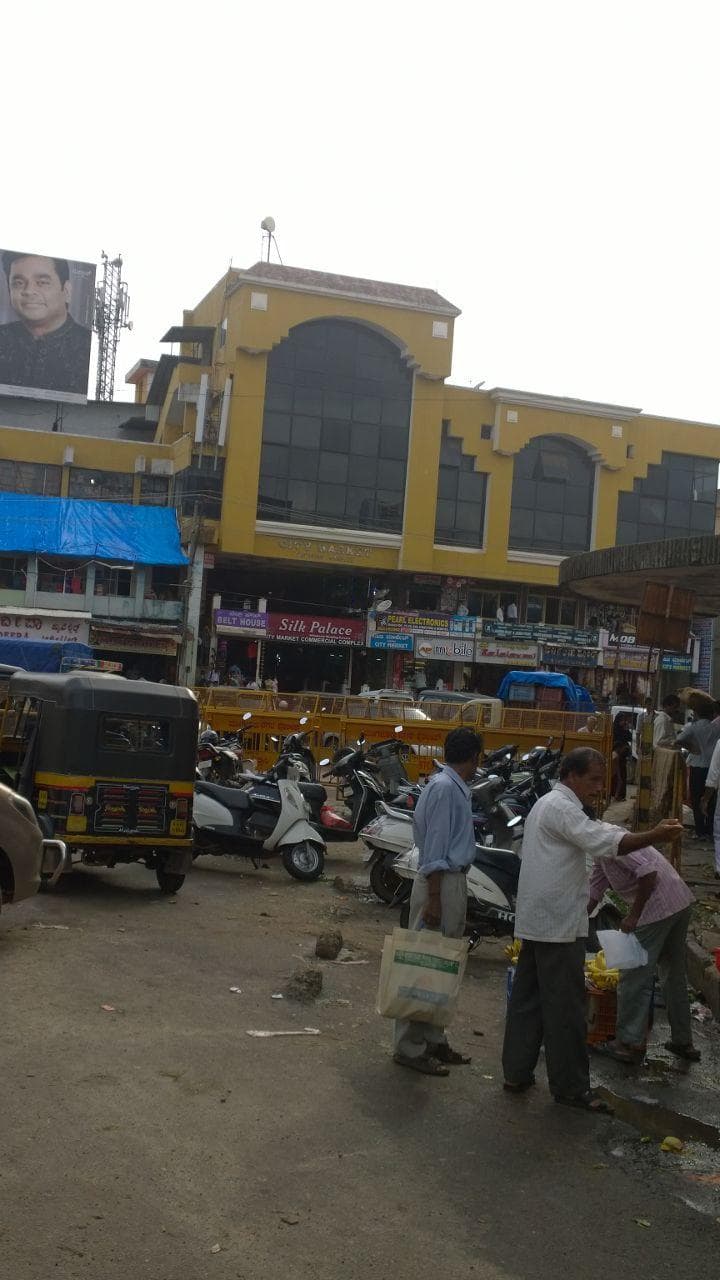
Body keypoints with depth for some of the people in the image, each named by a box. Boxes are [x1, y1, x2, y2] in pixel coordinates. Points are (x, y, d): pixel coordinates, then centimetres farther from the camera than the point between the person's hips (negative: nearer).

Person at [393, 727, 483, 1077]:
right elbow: (435, 848, -19)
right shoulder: (445, 787, -15)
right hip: (441, 883, -10)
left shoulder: (453, 786, 15)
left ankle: (433, 1040, 22)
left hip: (453, 882, 10)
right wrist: (433, 898, -21)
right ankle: (410, 1048, -1)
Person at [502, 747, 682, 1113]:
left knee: (527, 998, 13)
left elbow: (594, 833, 19)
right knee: (565, 1005, -2)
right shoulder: (562, 808, -15)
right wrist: (653, 837, -32)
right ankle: (570, 1086, 5)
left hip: (536, 920, 10)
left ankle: (516, 1072, 19)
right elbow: (601, 842, -27)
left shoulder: (546, 805, 19)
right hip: (559, 923, -10)